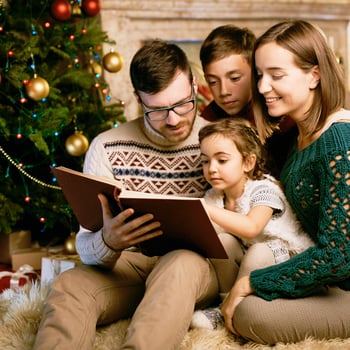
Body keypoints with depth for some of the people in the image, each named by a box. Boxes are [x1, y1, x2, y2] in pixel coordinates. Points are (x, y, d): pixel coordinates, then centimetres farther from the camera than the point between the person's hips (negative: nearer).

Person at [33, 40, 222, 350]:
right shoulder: (107, 148, -1)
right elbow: (87, 250, -4)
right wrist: (108, 243, -30)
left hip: (198, 262, -1)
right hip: (126, 263, 1)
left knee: (179, 265, -37)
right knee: (68, 286, -30)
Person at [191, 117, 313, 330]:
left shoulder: (263, 190, -22)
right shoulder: (214, 197, -1)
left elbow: (251, 228, -42)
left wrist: (208, 211, -50)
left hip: (289, 259, -5)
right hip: (248, 259, 6)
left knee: (259, 252, -35)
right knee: (221, 240, -19)